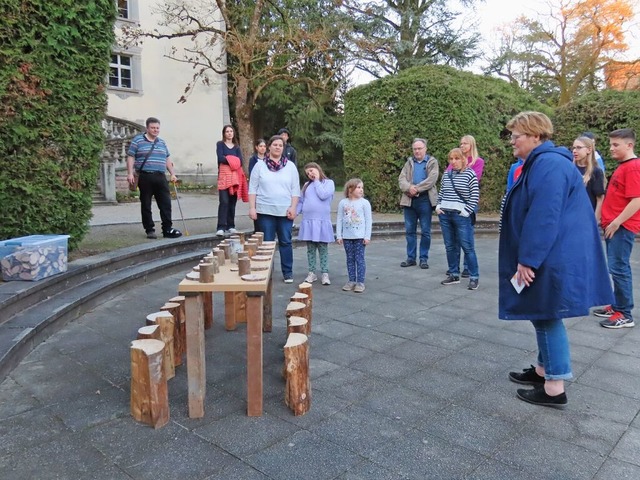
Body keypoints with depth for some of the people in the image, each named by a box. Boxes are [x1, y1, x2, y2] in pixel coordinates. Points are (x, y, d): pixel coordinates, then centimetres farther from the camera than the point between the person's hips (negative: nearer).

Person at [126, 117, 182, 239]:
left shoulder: (162, 142, 18)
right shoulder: (137, 140, 3)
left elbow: (167, 159, 22)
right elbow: (130, 157, -1)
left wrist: (172, 174, 14)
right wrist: (130, 173, -10)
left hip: (160, 177, 4)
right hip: (145, 177, -4)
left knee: (166, 204, -2)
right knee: (146, 205, 3)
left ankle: (167, 229, 3)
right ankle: (150, 229, 10)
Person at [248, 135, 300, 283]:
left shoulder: (290, 166, 6)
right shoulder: (260, 165, 3)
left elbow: (295, 189, 5)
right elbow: (252, 188, 2)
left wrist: (293, 207, -5)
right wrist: (252, 208, -4)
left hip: (285, 211, 1)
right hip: (265, 211, -1)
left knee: (285, 242, 5)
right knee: (267, 243, 4)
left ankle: (288, 273, 14)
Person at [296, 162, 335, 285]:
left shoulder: (329, 182, 3)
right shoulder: (306, 185, 16)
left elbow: (323, 195, -14)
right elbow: (301, 202, 14)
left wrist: (317, 181, -2)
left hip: (322, 221, -4)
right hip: (308, 221, 4)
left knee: (323, 248, 1)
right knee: (310, 249, 7)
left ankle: (325, 274, 7)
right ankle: (312, 273, 14)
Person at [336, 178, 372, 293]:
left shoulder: (364, 203, -2)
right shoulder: (343, 203, 2)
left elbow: (368, 220, -3)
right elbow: (339, 220, 5)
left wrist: (367, 236, -7)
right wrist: (338, 236, 1)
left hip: (360, 236, -2)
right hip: (347, 237, 2)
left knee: (359, 259, 0)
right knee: (350, 259, 9)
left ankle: (360, 282, 5)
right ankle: (352, 281, 18)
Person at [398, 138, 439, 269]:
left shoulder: (432, 162, 5)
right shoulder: (409, 162, 15)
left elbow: (431, 179, -10)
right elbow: (401, 179, 4)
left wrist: (416, 189, -16)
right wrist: (409, 188, -16)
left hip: (425, 200, -3)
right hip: (409, 200, 4)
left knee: (425, 231, 2)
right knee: (409, 230, 7)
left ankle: (424, 258, 11)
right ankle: (411, 258, 16)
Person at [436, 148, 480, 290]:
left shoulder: (470, 174, -4)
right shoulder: (446, 174, 13)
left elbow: (474, 196, -6)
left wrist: (466, 212, -12)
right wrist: (438, 206, 8)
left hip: (461, 216, -5)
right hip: (445, 215, 6)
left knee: (467, 247, -4)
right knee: (450, 247, 10)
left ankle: (474, 277, 3)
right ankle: (454, 275, 19)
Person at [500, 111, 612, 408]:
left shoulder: (549, 164, -19)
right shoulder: (541, 163, 16)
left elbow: (543, 218, -26)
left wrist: (527, 259, -23)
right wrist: (528, 258, 23)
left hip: (553, 261, -11)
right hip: (549, 259, 11)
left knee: (547, 317, -2)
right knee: (543, 315, 18)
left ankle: (555, 388, 9)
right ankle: (544, 370, 32)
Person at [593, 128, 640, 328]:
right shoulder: (622, 166, 15)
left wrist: (616, 222, -19)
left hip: (622, 226, -10)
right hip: (614, 225, 10)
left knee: (619, 268, -7)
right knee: (617, 268, 14)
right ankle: (617, 306, 23)